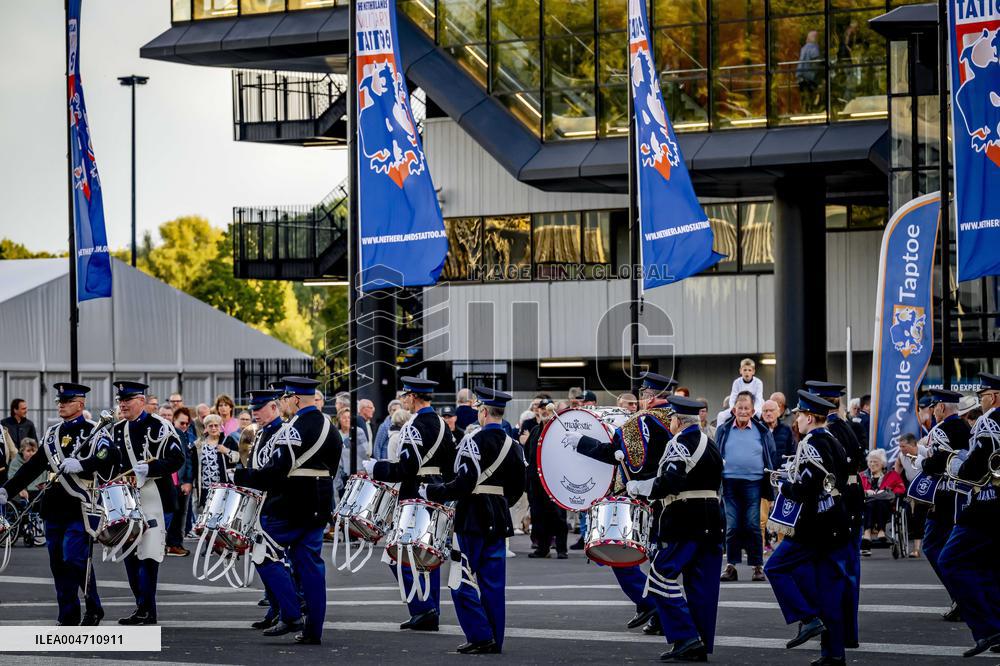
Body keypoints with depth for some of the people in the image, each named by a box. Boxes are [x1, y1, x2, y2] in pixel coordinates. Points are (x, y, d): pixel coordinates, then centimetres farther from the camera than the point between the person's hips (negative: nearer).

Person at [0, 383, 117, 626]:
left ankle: (94, 610, 6)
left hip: (80, 508, -6)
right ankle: (68, 617, 10)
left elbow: (110, 458, -19)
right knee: (58, 564, 5)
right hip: (55, 509, 6)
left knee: (74, 559, -11)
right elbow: (33, 466, 16)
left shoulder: (94, 432, -3)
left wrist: (80, 465, -31)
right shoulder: (52, 434, 16)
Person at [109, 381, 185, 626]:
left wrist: (147, 469, -20)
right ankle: (143, 608, 15)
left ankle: (145, 609, -8)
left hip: (152, 498, -7)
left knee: (148, 553, -10)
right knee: (129, 552, 8)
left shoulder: (159, 427, -6)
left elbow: (177, 458, -12)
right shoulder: (117, 430, 15)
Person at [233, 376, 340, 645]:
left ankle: (291, 615, -5)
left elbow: (274, 471, -22)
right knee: (311, 564, 10)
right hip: (320, 508, 8)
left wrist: (240, 477, -13)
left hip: (291, 508, -8)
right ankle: (313, 630, 8)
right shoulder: (330, 428, 11)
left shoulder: (292, 430, -16)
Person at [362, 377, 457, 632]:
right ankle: (431, 614, 12)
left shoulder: (414, 427, -17)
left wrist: (375, 468, -12)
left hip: (415, 497, -9)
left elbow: (405, 468, -23)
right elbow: (451, 465, 14)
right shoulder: (442, 424, 10)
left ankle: (423, 609, -10)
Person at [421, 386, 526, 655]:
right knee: (493, 582, 10)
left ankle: (480, 637, -5)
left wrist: (430, 491, -9)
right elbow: (518, 488, 12)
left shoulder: (474, 443, -15)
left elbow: (462, 484, -20)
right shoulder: (514, 446, 7)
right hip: (499, 520, 7)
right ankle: (495, 640, 10)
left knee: (463, 582, 1)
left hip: (472, 519, -7)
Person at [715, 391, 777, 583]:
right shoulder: (724, 431, 8)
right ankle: (731, 566, 5)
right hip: (730, 482, 1)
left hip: (753, 483, -1)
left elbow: (772, 458, 11)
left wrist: (771, 483, 6)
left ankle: (757, 566, 3)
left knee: (752, 526, -3)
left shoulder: (762, 432, 6)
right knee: (732, 526, 0)